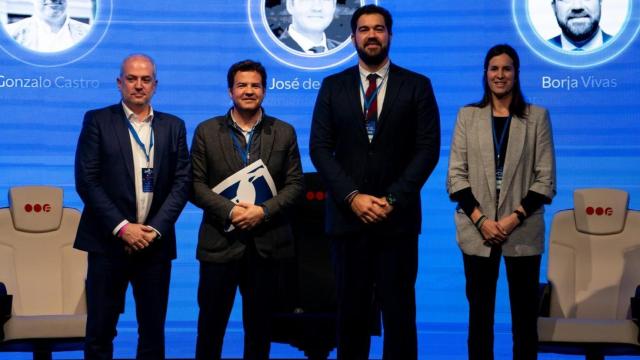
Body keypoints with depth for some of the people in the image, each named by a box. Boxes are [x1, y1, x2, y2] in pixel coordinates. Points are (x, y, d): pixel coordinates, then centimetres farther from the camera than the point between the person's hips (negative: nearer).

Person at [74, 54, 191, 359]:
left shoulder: (174, 127, 10)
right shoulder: (97, 121, 2)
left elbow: (182, 182, 4)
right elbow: (86, 180, -5)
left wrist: (156, 228, -8)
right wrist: (121, 227, -12)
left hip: (155, 242, 2)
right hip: (109, 241, -2)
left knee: (153, 329, 6)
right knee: (100, 329, 2)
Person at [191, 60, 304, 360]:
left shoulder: (284, 133, 6)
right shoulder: (206, 131, 4)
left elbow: (295, 185, 2)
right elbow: (196, 184, -1)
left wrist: (263, 211, -13)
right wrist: (230, 211, -15)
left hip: (267, 244, 1)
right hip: (220, 242, -1)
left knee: (259, 324, 9)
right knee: (211, 322, 5)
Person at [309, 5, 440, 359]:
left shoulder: (417, 86, 4)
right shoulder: (332, 86, 8)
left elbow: (428, 149, -2)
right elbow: (319, 148, 2)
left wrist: (393, 199, -11)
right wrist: (352, 197, -11)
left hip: (398, 216, -1)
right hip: (347, 214, 1)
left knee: (398, 309, 1)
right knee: (351, 309, 6)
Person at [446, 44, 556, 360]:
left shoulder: (536, 116, 3)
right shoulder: (467, 115, 6)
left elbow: (545, 179, 0)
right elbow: (456, 175, 1)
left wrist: (515, 217, -12)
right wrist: (480, 219, -10)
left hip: (523, 231, 0)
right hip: (477, 231, 1)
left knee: (524, 313, 4)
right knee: (479, 311, 5)